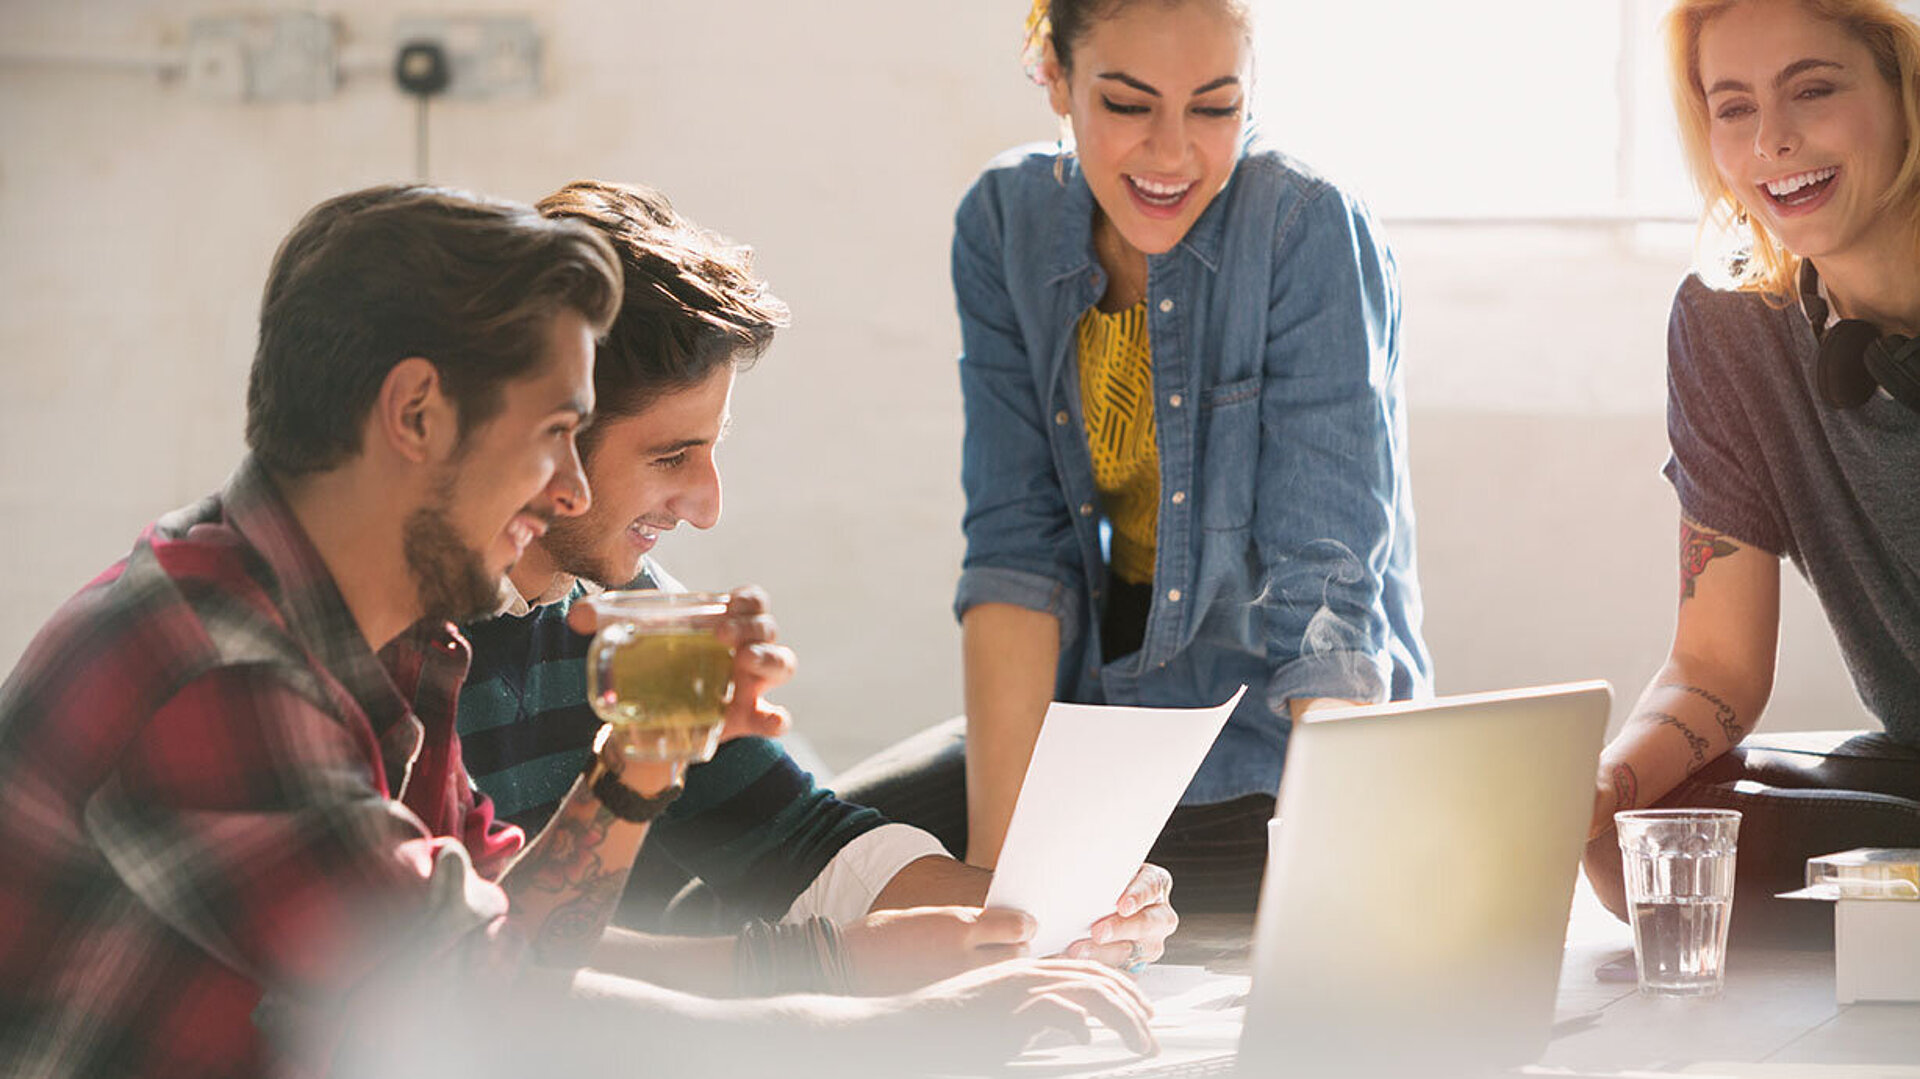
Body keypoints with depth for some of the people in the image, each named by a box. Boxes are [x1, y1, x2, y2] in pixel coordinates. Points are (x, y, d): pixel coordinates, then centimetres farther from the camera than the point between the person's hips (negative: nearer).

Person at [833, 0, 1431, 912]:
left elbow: (1323, 588, -22)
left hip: (1281, 746, -5)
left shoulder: (1312, 233, -16)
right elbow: (1017, 544, -9)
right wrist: (994, 849, -20)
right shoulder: (1005, 225, -4)